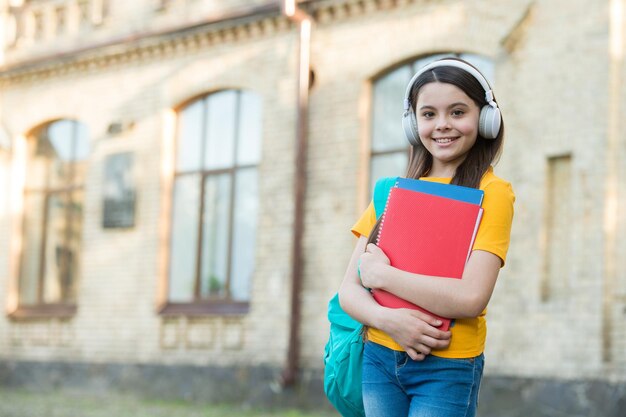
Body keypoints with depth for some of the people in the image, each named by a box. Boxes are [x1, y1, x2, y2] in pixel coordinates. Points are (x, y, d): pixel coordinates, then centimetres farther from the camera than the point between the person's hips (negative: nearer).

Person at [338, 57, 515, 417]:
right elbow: (349, 291, 4)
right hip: (379, 357, 4)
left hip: (448, 366, -4)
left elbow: (471, 297, -18)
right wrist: (388, 319, -16)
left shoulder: (491, 192, -6)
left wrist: (381, 273, -11)